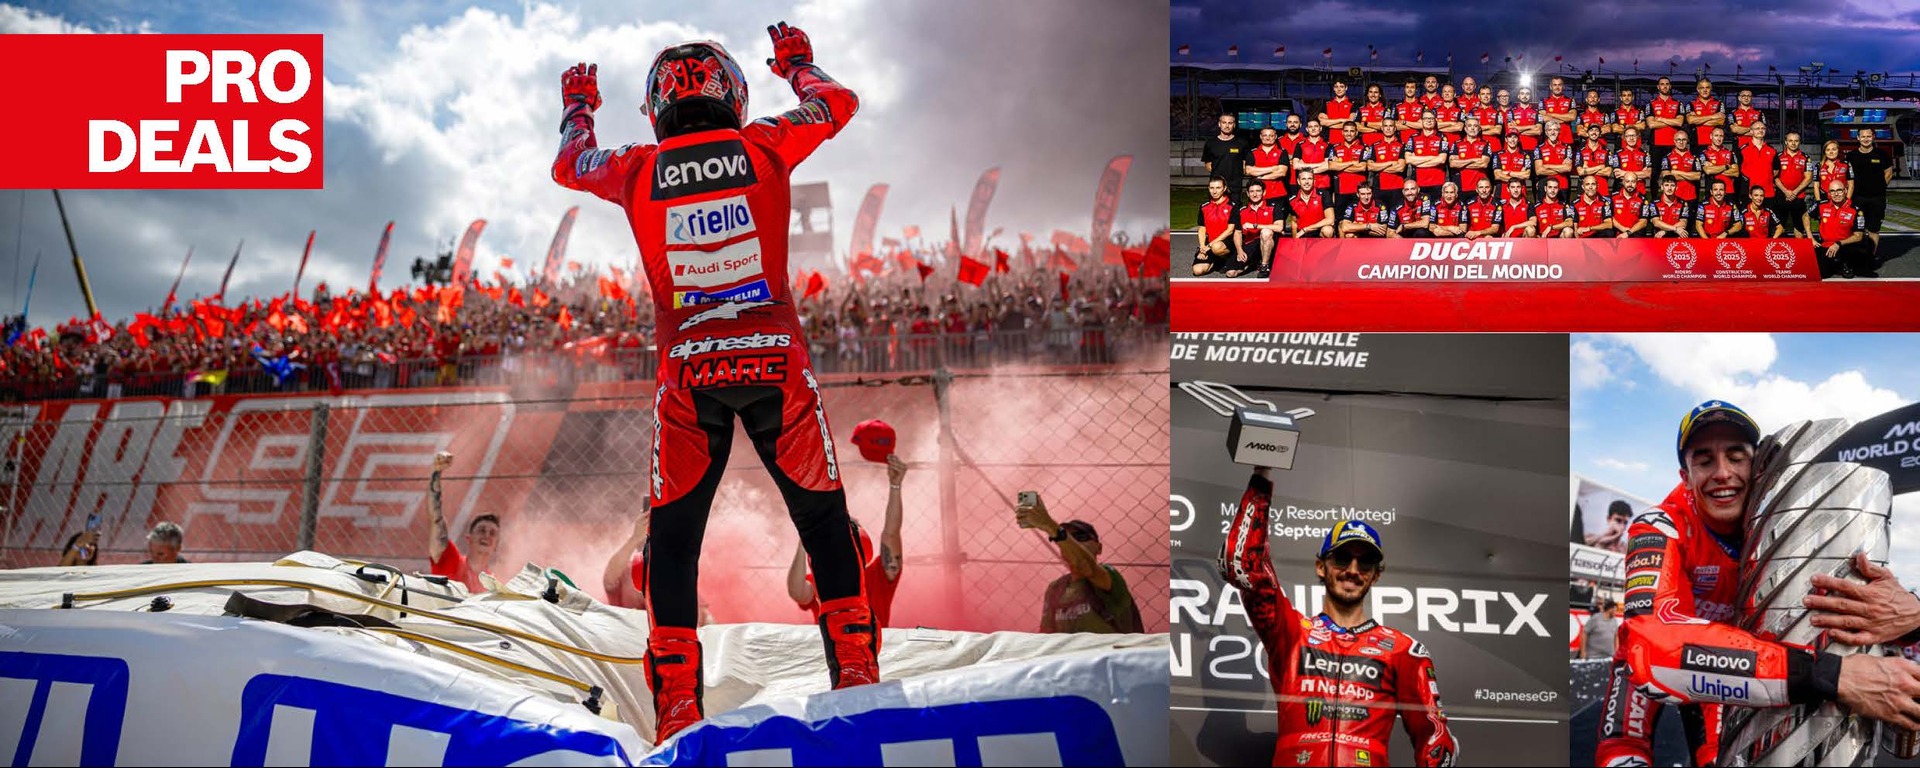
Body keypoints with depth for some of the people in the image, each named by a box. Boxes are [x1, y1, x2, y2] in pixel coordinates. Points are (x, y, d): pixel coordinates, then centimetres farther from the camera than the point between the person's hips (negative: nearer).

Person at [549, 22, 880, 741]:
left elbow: (569, 165, 25)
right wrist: (795, 60, 36)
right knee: (822, 517, 14)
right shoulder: (763, 147, 1)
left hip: (689, 371, 1)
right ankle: (854, 666, 12)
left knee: (674, 534, 11)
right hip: (776, 360, 0)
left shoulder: (639, 171, 4)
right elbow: (839, 102, 17)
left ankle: (677, 700, 6)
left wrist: (577, 104, 44)